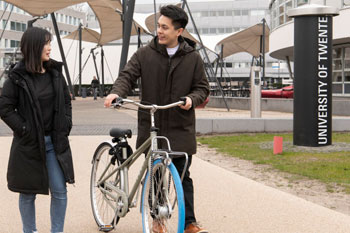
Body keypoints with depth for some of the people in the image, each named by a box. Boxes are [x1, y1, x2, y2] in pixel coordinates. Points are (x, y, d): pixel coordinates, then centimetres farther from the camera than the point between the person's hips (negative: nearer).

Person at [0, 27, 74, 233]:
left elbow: (66, 101, 16)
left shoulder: (55, 72, 6)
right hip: (29, 144, -3)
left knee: (60, 191, 1)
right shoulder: (18, 77, -8)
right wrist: (24, 129, -11)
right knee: (28, 193, 9)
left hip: (55, 142, 4)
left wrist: (66, 126, 5)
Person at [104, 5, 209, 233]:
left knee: (183, 176, 3)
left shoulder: (192, 58, 1)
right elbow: (127, 75, -4)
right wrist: (116, 92, -25)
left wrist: (192, 99, -16)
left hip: (181, 128, -1)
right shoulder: (145, 54, 1)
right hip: (151, 126, 1)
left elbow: (202, 87, 6)